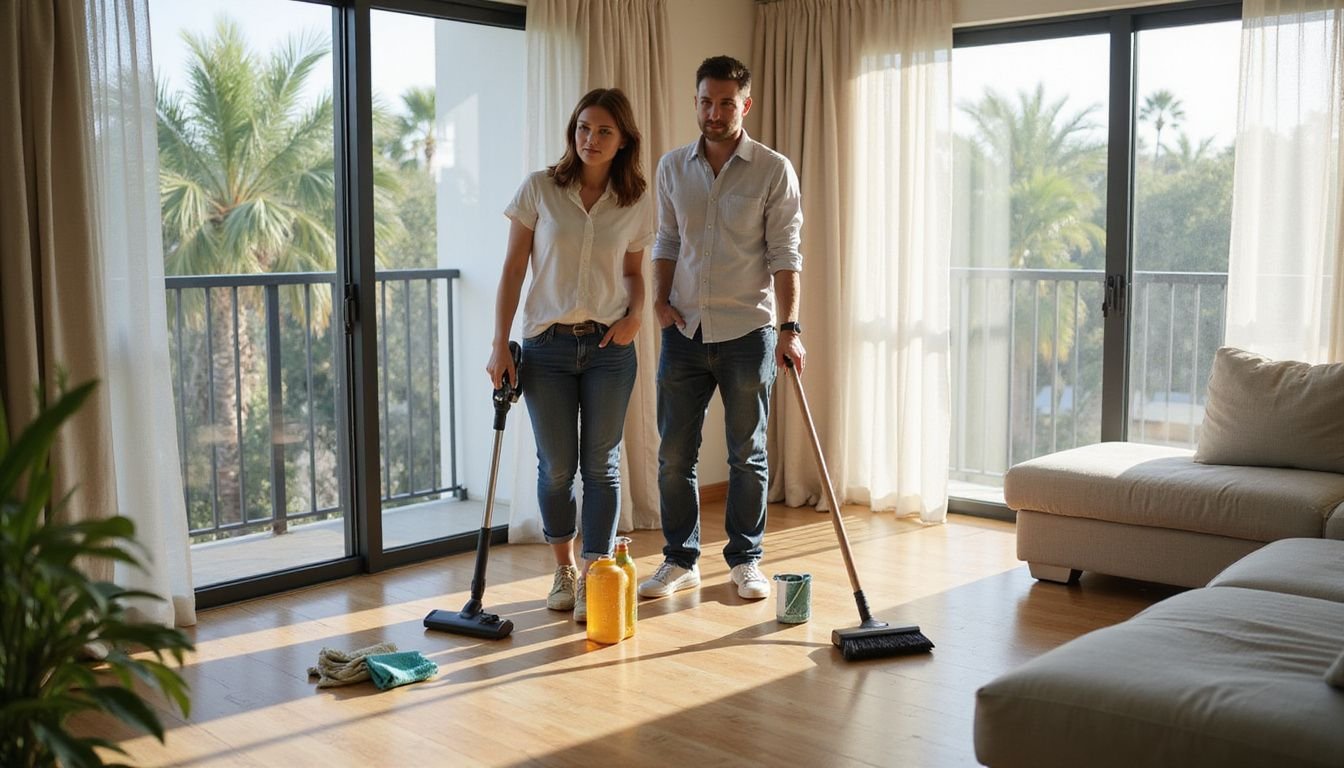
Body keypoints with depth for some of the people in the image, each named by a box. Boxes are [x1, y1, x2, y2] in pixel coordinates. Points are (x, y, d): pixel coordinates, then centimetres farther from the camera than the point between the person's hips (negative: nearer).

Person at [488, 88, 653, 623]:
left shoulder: (635, 204, 3)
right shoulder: (539, 189, -2)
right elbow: (513, 269, -1)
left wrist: (634, 314, -6)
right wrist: (500, 344, -6)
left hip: (608, 345, 1)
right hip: (547, 344, -1)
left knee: (601, 464, 2)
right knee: (556, 465, 6)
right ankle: (564, 571, 25)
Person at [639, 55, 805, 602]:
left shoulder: (774, 171, -5)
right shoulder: (672, 167, 7)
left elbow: (785, 254, -8)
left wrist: (789, 326, -16)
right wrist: (660, 296, -1)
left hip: (747, 332, -3)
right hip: (684, 331, 3)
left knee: (747, 454, 7)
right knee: (674, 454, 6)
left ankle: (745, 560, 20)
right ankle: (680, 561, 19)